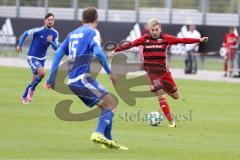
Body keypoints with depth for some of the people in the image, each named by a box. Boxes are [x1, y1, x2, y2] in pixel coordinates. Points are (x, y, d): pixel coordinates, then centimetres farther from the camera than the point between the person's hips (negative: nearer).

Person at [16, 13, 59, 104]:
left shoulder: (55, 33, -4)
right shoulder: (39, 31, -18)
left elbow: (56, 48, -8)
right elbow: (26, 33, -5)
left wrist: (51, 42, -28)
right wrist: (20, 45, -1)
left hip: (42, 59, 6)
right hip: (32, 58, -6)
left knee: (35, 79, 14)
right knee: (42, 73, -28)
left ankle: (24, 97, 34)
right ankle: (31, 90, -5)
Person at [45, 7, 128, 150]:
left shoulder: (73, 34, 19)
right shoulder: (92, 32, -3)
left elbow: (59, 54, 16)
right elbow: (98, 53, -19)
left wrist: (51, 79, 17)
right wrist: (110, 73, -12)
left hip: (73, 81, 8)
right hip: (82, 78, -8)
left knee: (106, 106, 14)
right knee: (111, 104, -10)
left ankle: (108, 140, 11)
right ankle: (99, 133, -26)